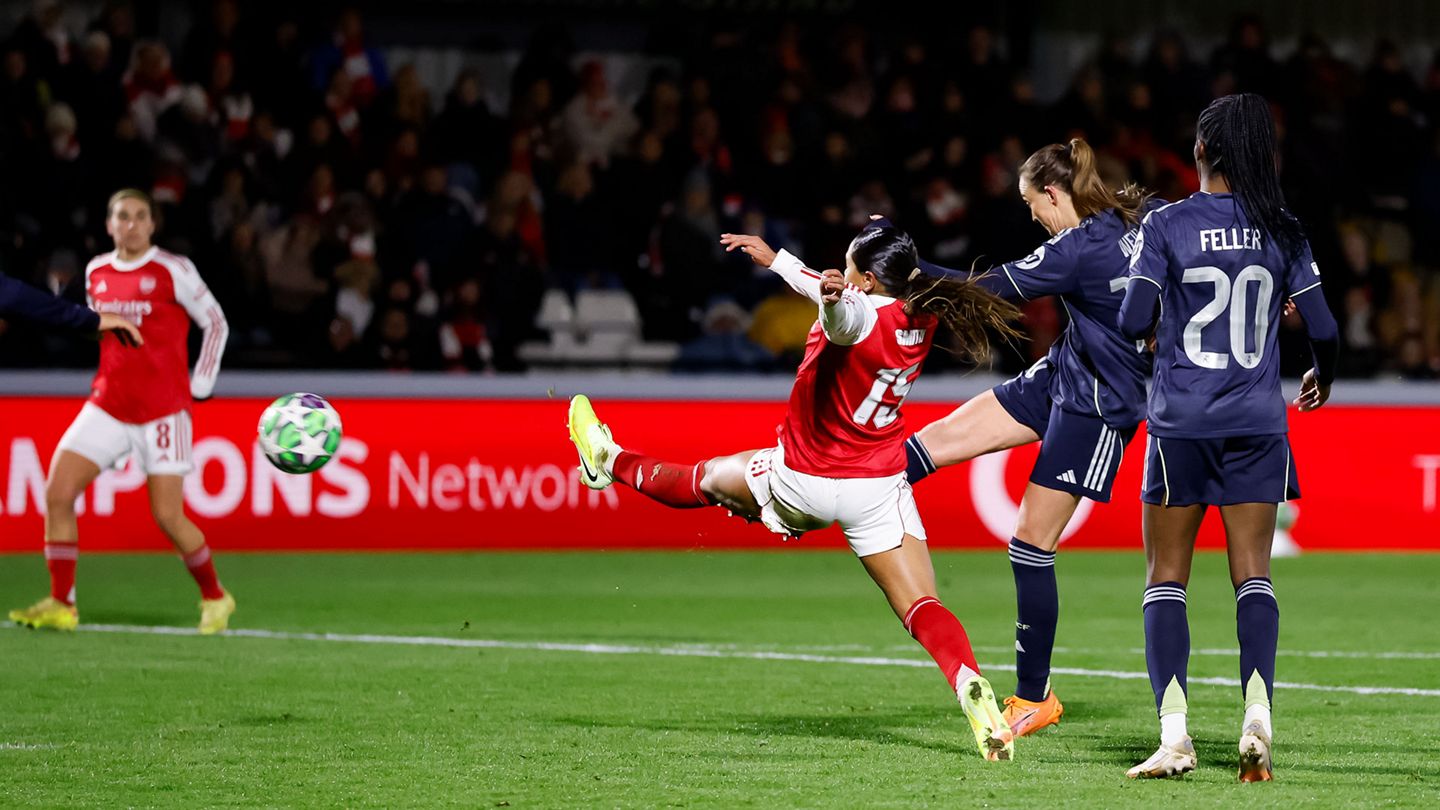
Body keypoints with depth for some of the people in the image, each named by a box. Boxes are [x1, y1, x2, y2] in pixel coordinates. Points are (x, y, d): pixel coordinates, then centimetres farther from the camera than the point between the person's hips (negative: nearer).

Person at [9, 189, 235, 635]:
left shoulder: (172, 270, -6)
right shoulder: (96, 272, 8)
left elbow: (216, 324, 1)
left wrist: (200, 386, -2)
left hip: (162, 411, -5)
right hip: (108, 406, 5)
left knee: (168, 515, -8)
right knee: (57, 493, -9)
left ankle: (215, 598, 15)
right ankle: (61, 605, -3)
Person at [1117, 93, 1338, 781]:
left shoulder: (1167, 225, -6)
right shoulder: (1281, 230, 2)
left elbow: (1133, 321, -9)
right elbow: (1322, 328, 4)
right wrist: (1323, 376, 25)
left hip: (1181, 421, -2)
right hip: (1257, 421, 2)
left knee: (1166, 576, 4)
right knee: (1253, 573, 6)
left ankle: (1173, 731, -9)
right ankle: (1257, 710, -15)